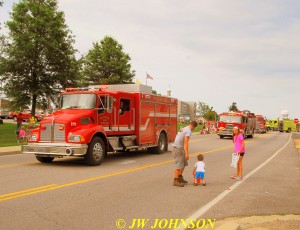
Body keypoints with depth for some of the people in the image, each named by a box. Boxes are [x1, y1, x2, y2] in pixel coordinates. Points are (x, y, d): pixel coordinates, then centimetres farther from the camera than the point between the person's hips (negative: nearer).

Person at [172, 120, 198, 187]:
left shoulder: (183, 129, 18)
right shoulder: (188, 131, -12)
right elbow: (186, 142, -22)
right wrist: (187, 153, -25)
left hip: (180, 148, 10)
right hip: (178, 149, -10)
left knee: (184, 163, 18)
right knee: (179, 165, -8)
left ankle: (180, 177, 28)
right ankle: (176, 181, -5)